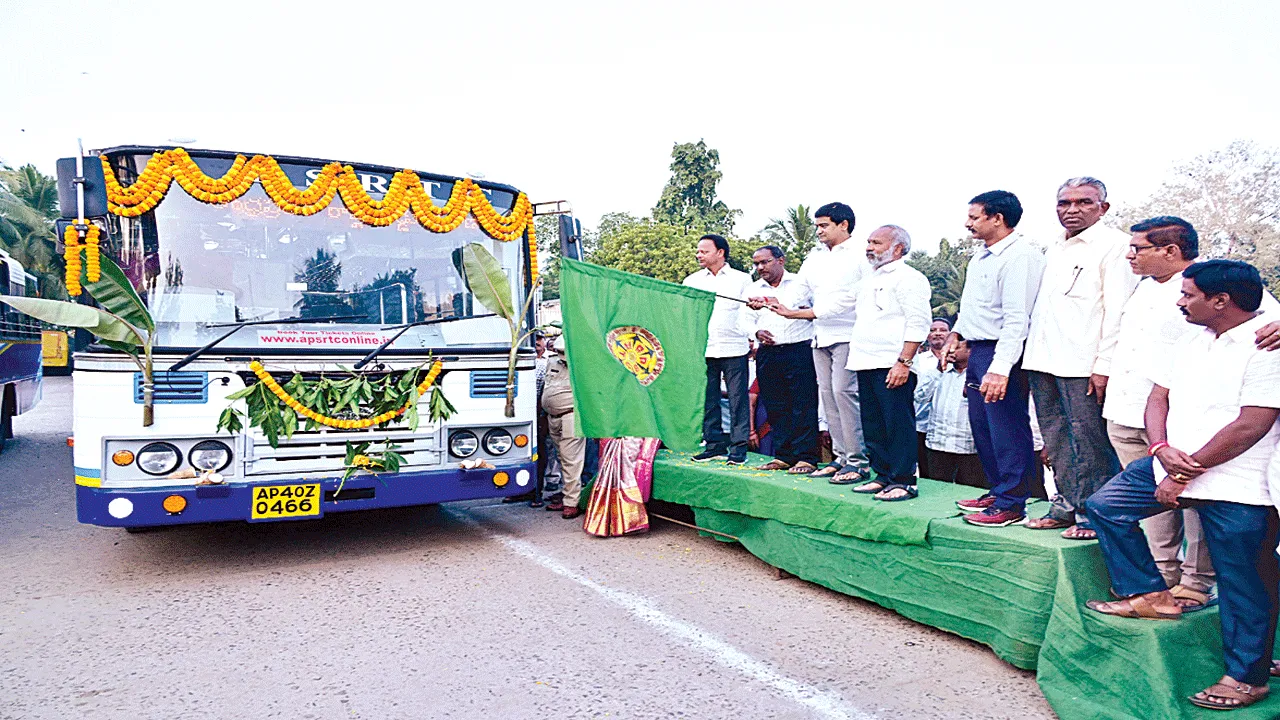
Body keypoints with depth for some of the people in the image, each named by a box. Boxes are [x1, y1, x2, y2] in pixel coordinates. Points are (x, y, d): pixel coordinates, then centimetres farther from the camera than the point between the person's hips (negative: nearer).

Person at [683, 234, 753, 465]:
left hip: (734, 348, -3)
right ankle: (715, 444, 15)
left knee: (738, 398, -3)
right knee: (708, 399, 5)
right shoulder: (691, 281, 15)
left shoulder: (741, 279, 9)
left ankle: (738, 446, 4)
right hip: (702, 349, 3)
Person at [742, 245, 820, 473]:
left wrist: (767, 303, -38)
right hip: (767, 354, 5)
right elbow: (745, 318, 13)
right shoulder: (754, 289, 17)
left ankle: (806, 458, -1)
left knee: (803, 406, -5)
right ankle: (783, 456, 15)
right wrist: (756, 332, -9)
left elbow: (790, 305, -19)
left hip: (798, 351, -5)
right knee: (775, 408, 7)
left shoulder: (799, 284, 0)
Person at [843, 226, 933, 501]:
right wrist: (856, 354, 19)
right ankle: (883, 475, 21)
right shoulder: (871, 279, 21)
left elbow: (918, 324, -14)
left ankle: (903, 481, 0)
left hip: (892, 366, -9)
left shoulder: (908, 278, -7)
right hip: (867, 364, 9)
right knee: (873, 425, 12)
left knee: (899, 424, -5)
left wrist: (903, 362, -21)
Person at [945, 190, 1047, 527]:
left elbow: (1017, 319, -24)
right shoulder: (982, 255, 13)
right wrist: (957, 332, 25)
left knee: (1006, 429, -3)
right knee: (981, 425, 16)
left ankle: (1011, 504, 7)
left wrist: (1000, 368, -29)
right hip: (979, 349, 10)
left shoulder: (1020, 256, -17)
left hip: (1002, 352, -10)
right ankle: (997, 491, 29)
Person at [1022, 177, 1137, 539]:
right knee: (1057, 440, 12)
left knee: (1089, 442, -3)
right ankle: (1066, 506, 22)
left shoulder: (1114, 244, -3)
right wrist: (1034, 356, 16)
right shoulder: (1053, 250, 20)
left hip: (1083, 364, -7)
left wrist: (1105, 365, -16)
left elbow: (1117, 310, -10)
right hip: (1044, 360, 7)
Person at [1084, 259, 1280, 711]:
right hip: (1174, 462, 8)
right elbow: (1158, 398, 10)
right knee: (1105, 506, 4)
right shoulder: (1192, 339, 11)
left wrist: (1185, 475, -16)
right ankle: (1150, 595, 15)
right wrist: (1162, 450, -9)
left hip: (1235, 486, -8)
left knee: (1242, 583, 3)